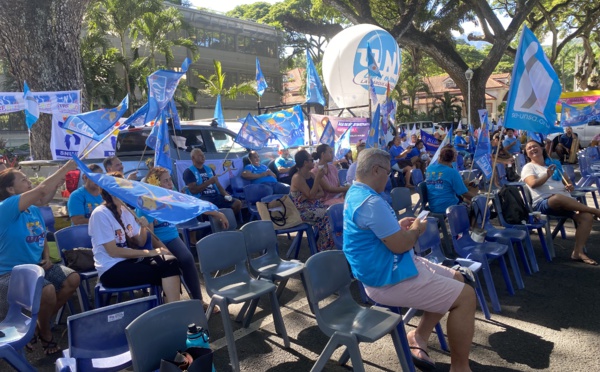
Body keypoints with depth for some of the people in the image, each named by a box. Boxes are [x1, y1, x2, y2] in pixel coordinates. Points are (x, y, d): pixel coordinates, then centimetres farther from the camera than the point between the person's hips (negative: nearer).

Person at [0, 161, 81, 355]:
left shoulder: (34, 209, 6)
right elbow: (42, 191, -34)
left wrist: (47, 257, 1)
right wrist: (67, 167, -32)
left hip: (36, 266, 8)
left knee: (73, 279, -4)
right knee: (48, 290, -31)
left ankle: (40, 323, 13)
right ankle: (45, 332, 0)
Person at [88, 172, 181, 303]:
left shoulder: (126, 210, 10)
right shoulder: (100, 214, -12)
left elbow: (140, 243, 11)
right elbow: (113, 252, -17)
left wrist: (143, 228, -10)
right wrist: (149, 252, -18)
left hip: (131, 260, 7)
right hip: (111, 269, -7)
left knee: (170, 262, -19)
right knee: (164, 271, -22)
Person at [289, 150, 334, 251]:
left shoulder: (311, 175, 10)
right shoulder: (297, 178, -14)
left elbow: (321, 193, 5)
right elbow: (311, 195, -19)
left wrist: (307, 196, -13)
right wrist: (318, 178, -20)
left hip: (314, 206, 7)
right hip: (302, 211, -7)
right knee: (326, 216, -26)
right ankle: (324, 247, -14)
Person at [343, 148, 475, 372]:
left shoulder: (356, 193, 9)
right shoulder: (371, 202, -26)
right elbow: (400, 244, -25)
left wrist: (398, 226, 9)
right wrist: (416, 229, -5)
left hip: (388, 267, 11)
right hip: (389, 279, -11)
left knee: (456, 279, 18)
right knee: (465, 295, -8)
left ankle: (419, 336, 21)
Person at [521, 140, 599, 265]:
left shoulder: (554, 164, 25)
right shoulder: (528, 167, 7)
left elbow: (567, 180, 27)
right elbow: (533, 184, -12)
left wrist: (570, 185, 3)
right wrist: (547, 175, -29)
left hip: (567, 201, 6)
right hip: (543, 203, -6)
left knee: (587, 216, -21)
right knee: (558, 198, -41)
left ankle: (578, 252, -17)